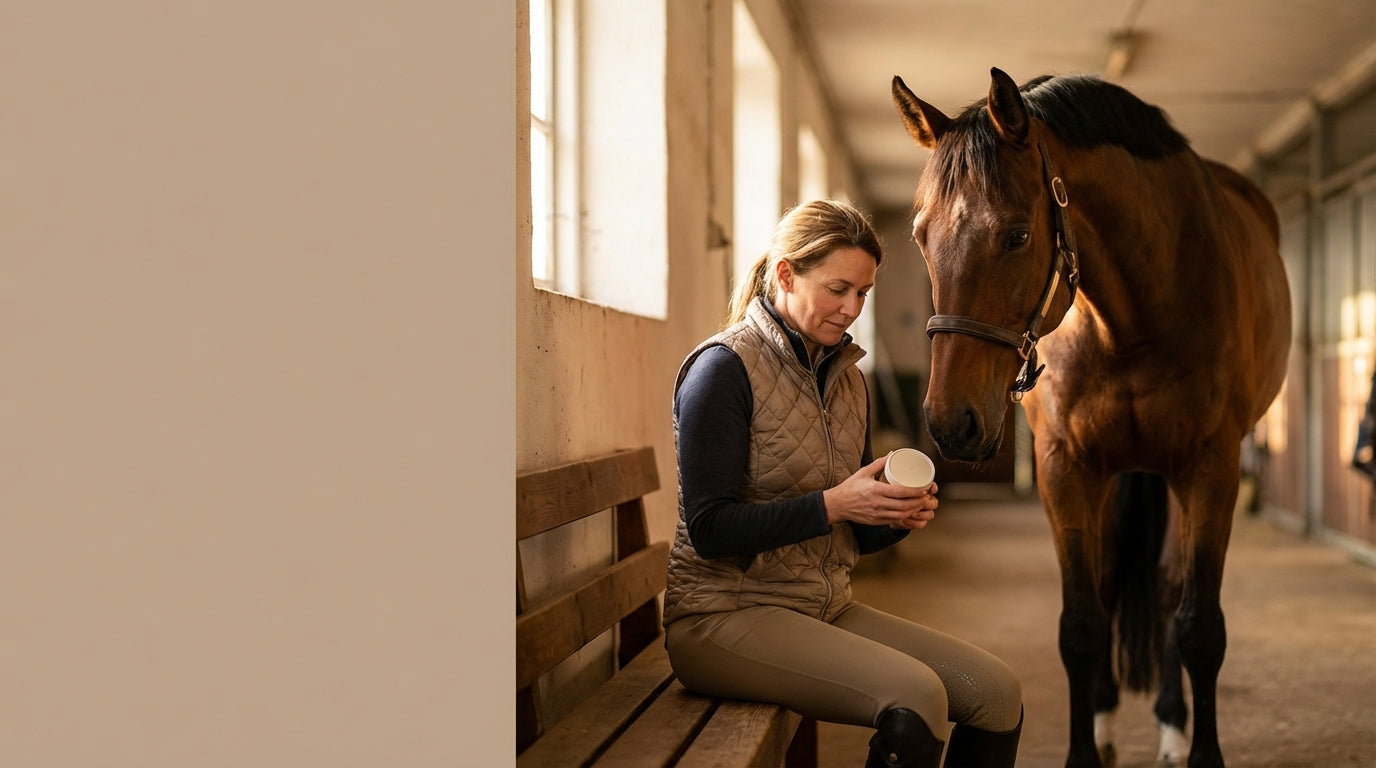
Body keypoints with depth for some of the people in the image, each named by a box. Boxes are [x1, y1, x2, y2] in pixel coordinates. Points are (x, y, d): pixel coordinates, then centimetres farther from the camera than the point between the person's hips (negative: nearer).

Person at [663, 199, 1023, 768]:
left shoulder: (846, 376, 12)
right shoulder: (724, 368, -12)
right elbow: (710, 529, -18)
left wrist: (899, 515, -5)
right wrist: (833, 504, -24)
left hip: (828, 608, 8)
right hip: (727, 612, -8)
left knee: (997, 691, -6)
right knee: (915, 695, -27)